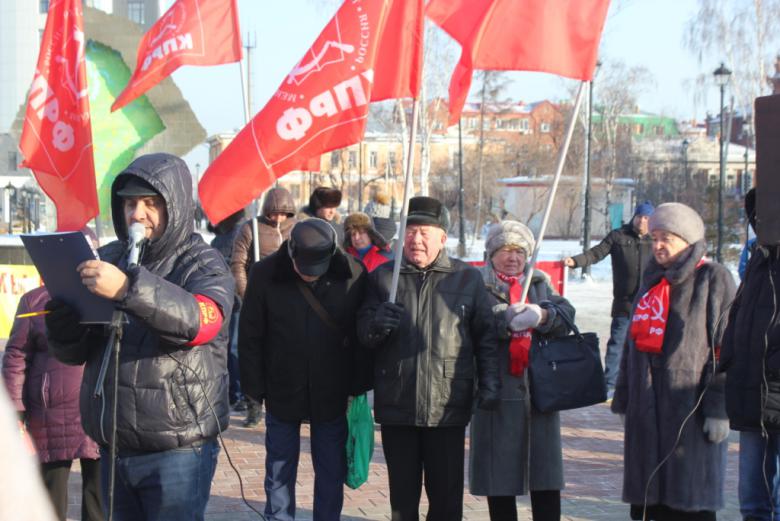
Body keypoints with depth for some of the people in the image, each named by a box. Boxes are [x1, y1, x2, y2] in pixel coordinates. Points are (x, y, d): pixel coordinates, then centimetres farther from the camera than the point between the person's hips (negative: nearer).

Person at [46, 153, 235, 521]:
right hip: (112, 449, 5)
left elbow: (202, 321, -27)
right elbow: (73, 352, 10)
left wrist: (129, 288, -41)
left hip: (177, 450, -5)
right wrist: (62, 314, -13)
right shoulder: (107, 259, 9)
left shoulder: (202, 265, -5)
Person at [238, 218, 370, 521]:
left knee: (331, 473, 9)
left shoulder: (353, 275, -9)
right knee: (279, 472, 10)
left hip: (332, 395, 0)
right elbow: (250, 337, -2)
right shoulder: (266, 274, -9)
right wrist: (255, 389, -3)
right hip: (281, 394, 0)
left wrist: (357, 387, 0)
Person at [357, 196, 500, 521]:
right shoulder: (383, 277, 7)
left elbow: (486, 336, 6)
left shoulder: (468, 278, 5)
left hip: (448, 408, -1)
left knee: (447, 495, 5)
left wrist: (489, 382, -4)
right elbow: (362, 333, 5)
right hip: (396, 407, 1)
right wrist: (378, 324, -17)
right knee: (402, 494, 11)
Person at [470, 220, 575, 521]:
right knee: (500, 475, 4)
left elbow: (566, 314, 1)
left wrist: (542, 315, -18)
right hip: (498, 393, -3)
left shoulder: (539, 283, 17)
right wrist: (506, 322, -25)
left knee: (546, 476, 4)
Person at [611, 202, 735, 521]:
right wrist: (623, 396, 18)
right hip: (648, 405, 7)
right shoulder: (652, 278, 18)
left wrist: (718, 408, -16)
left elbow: (726, 350, -10)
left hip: (688, 405, -7)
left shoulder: (713, 278, -4)